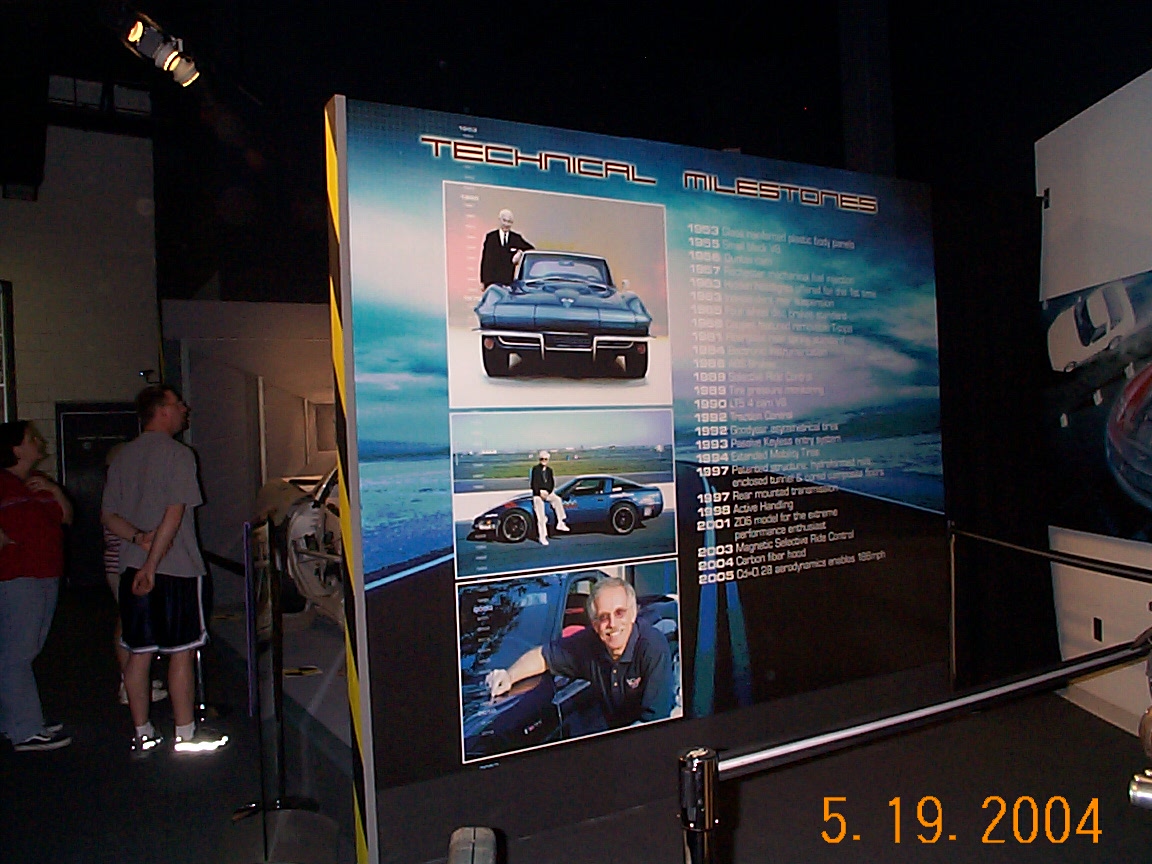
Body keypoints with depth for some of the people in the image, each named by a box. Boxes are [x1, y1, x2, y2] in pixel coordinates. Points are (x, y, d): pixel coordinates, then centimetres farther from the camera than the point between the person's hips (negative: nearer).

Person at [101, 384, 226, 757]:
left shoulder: (123, 456, 12)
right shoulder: (178, 454, -9)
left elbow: (108, 515, 10)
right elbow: (174, 513, -17)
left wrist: (138, 537, -5)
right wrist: (152, 562, -15)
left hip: (132, 568, 7)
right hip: (176, 569, -7)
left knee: (139, 653, 11)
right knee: (181, 653, 1)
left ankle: (142, 734, 19)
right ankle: (185, 736, 8)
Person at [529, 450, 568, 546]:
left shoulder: (549, 470, 11)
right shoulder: (535, 469, -2)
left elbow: (552, 483, 7)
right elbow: (534, 483, -7)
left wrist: (547, 492, -10)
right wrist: (540, 493, -16)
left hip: (548, 493, 4)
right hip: (537, 494, -4)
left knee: (558, 499, -26)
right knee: (541, 517, -10)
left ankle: (560, 523, -22)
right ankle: (542, 537, -6)